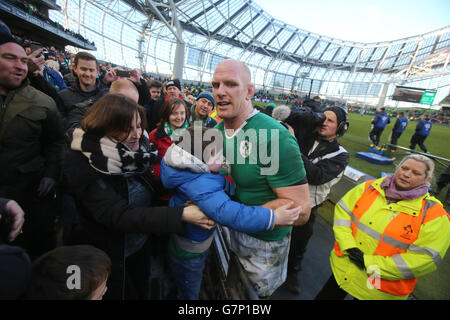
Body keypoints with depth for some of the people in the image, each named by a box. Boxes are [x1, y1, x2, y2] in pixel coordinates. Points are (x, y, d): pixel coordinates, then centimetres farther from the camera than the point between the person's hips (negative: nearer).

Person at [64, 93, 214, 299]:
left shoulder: (135, 151, -9)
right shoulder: (82, 162, -25)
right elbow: (117, 215, -33)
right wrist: (181, 215, -38)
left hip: (141, 247, 5)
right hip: (106, 257, -5)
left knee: (141, 292, 26)